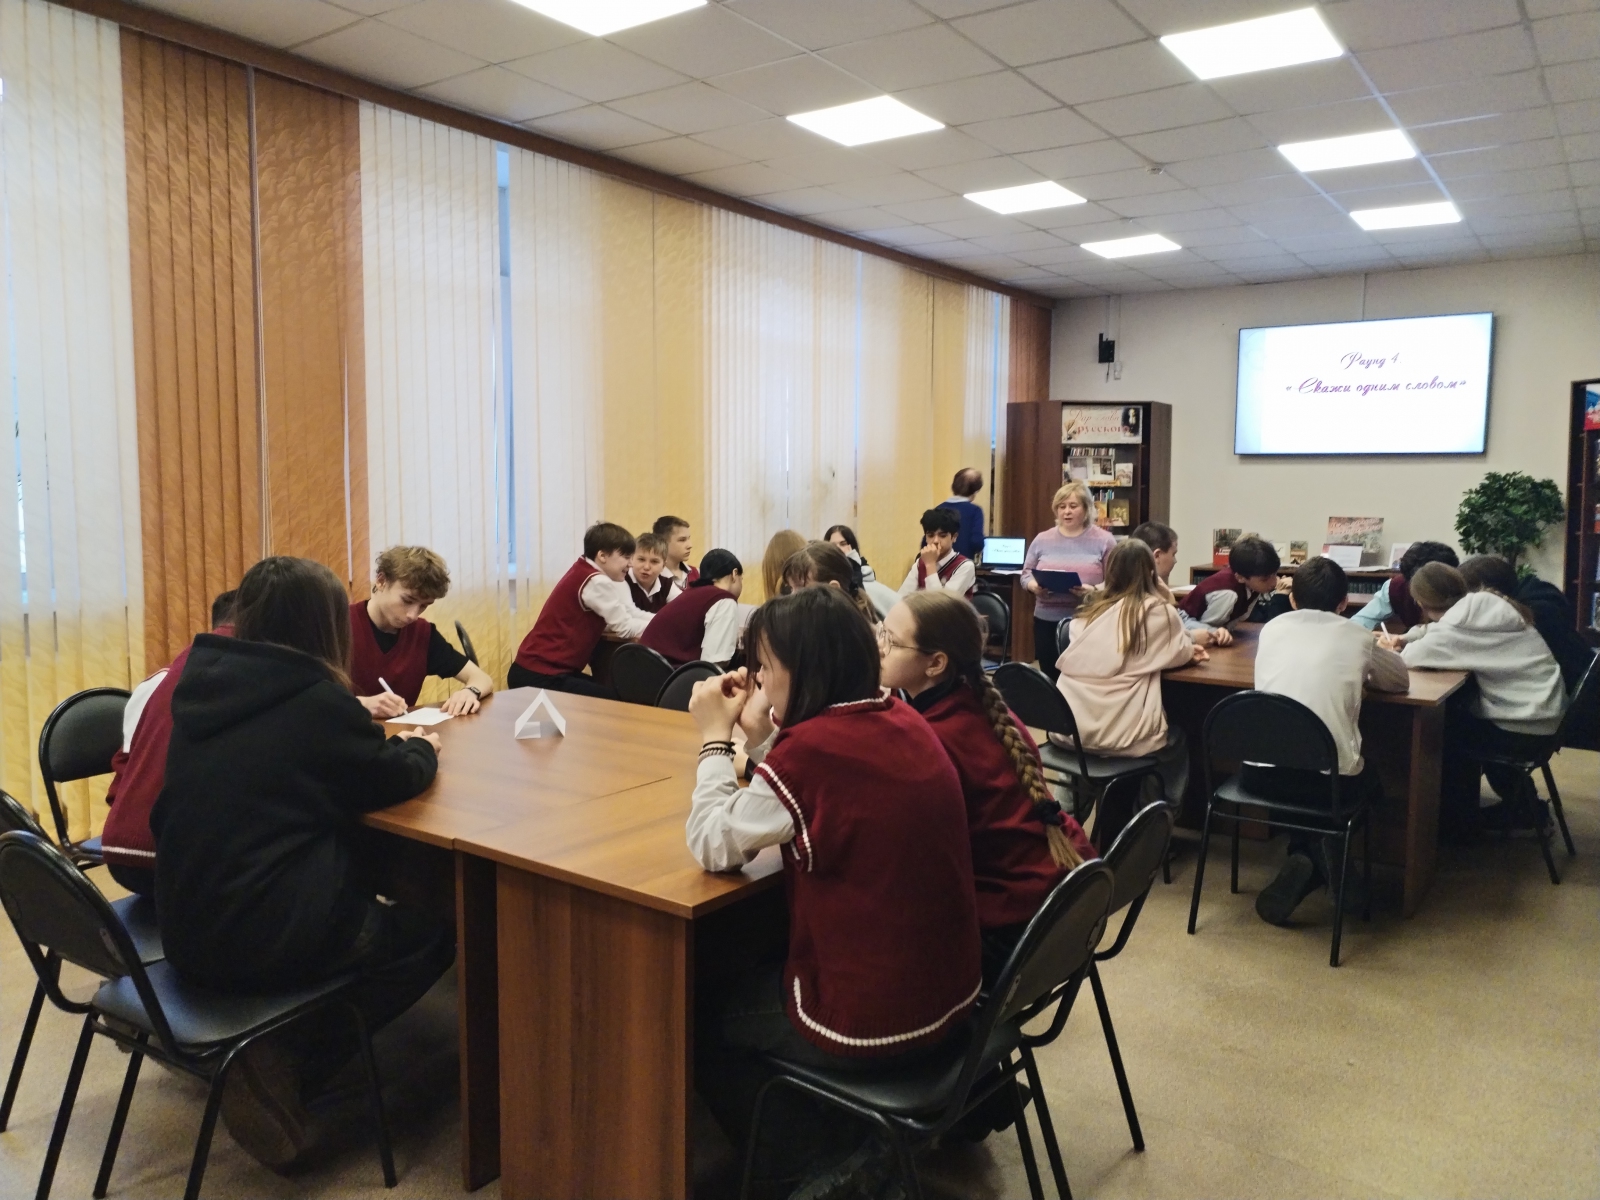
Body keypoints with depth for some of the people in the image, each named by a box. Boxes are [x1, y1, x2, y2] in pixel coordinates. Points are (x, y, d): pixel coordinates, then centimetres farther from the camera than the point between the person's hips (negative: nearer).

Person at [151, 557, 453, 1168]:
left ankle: (275, 1057, 12)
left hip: (187, 933, 8)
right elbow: (397, 778, -5)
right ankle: (287, 1065, -1)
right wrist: (420, 746, 16)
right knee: (434, 933, 13)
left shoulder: (202, 683, 4)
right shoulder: (316, 698, -15)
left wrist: (388, 744, 19)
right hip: (265, 939, -8)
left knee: (369, 909, 28)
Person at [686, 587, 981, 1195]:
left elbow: (712, 846, -13)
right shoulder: (904, 722, 0)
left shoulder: (812, 749, -24)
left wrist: (716, 737, -5)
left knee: (697, 1014, 18)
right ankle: (852, 1141, 30)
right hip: (948, 992, 8)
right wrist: (761, 735, 5)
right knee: (754, 967, 29)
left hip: (872, 1021, -8)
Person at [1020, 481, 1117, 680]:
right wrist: (1033, 585, -9)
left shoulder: (1104, 540, 0)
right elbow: (1026, 573, 13)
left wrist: (1094, 591, -22)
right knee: (1050, 678, 8)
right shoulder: (1042, 540, 9)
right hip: (1047, 620, 3)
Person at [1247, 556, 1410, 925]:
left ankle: (1302, 860, 16)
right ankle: (1324, 851, 13)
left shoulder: (1273, 627, 12)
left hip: (1261, 773, 1)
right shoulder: (1357, 636, 8)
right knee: (1368, 776, 34)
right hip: (1329, 779, -1)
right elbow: (1401, 680, 26)